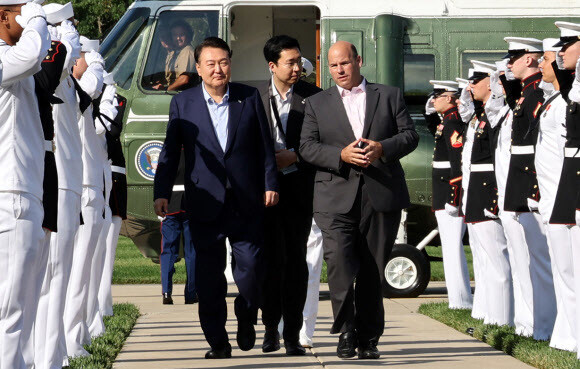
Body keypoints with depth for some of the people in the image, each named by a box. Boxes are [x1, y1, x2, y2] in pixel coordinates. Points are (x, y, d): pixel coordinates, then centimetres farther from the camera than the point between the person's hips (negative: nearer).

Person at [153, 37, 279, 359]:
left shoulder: (250, 97, 6)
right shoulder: (183, 103, 5)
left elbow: (265, 146, 9)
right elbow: (170, 153, 6)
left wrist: (270, 184, 4)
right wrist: (162, 192, -1)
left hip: (246, 202, 0)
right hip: (205, 204, 0)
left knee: (251, 265, -4)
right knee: (209, 273, 1)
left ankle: (246, 317, 25)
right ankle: (217, 341, 9)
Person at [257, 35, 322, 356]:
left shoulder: (312, 96, 2)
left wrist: (294, 157, -11)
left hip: (299, 185, 0)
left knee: (296, 258, 1)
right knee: (272, 257, -1)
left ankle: (292, 333, 5)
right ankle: (271, 327, 13)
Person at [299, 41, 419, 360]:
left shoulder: (389, 96, 14)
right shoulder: (317, 103, 13)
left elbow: (410, 135, 7)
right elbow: (307, 147, 3)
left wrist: (383, 148, -12)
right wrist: (341, 155, -13)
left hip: (382, 198, 1)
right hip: (336, 199, -1)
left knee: (372, 273, 4)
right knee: (340, 267, -16)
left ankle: (368, 339, 14)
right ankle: (346, 334, -3)